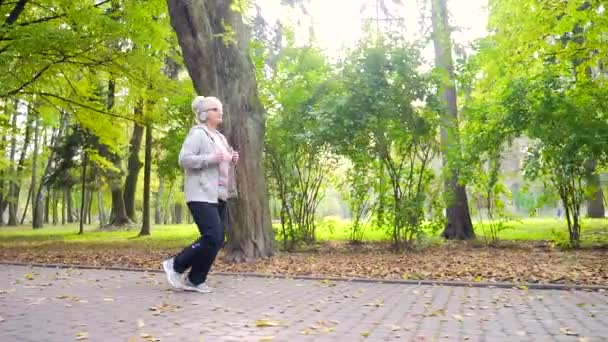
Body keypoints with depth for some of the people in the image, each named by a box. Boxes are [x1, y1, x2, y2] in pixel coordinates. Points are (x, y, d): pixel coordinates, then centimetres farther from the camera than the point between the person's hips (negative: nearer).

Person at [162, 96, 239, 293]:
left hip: (218, 196, 9)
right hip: (201, 196, -9)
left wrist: (232, 161, 8)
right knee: (212, 237, -16)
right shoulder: (197, 134, -6)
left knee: (218, 240, 4)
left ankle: (195, 280, 15)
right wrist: (210, 158, -22)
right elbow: (184, 159, -17)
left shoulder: (219, 137, 21)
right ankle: (175, 265, 3)